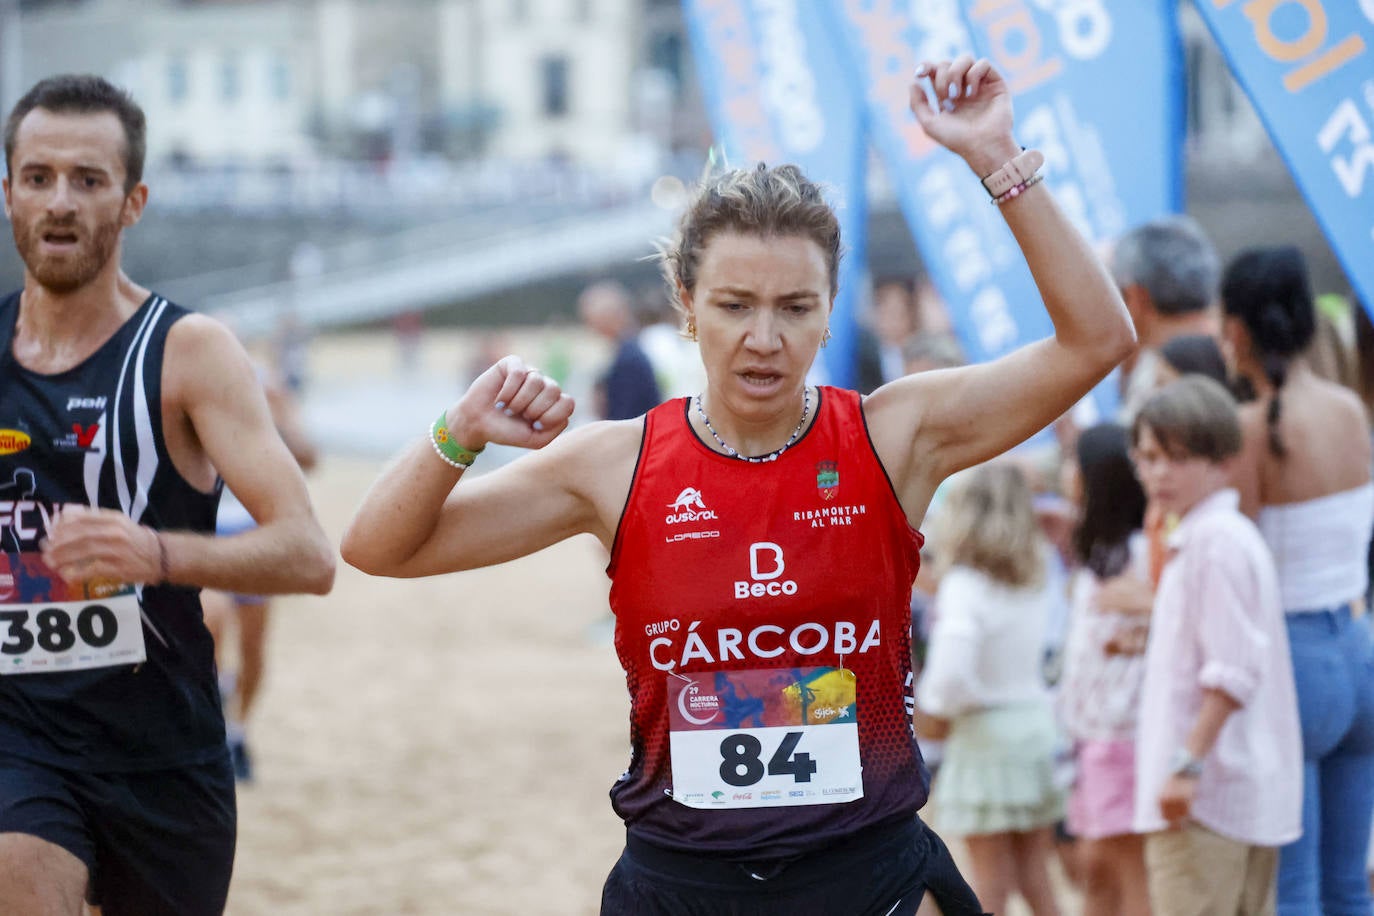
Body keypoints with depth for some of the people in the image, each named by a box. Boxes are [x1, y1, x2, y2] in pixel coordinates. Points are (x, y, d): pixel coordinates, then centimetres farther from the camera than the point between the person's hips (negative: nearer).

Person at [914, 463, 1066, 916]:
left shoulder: (965, 586, -16)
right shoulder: (1038, 581, 3)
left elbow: (952, 671, -27)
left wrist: (938, 711, -7)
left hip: (984, 733, -6)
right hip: (1037, 722, 6)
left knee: (991, 880, 4)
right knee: (1035, 876, 12)